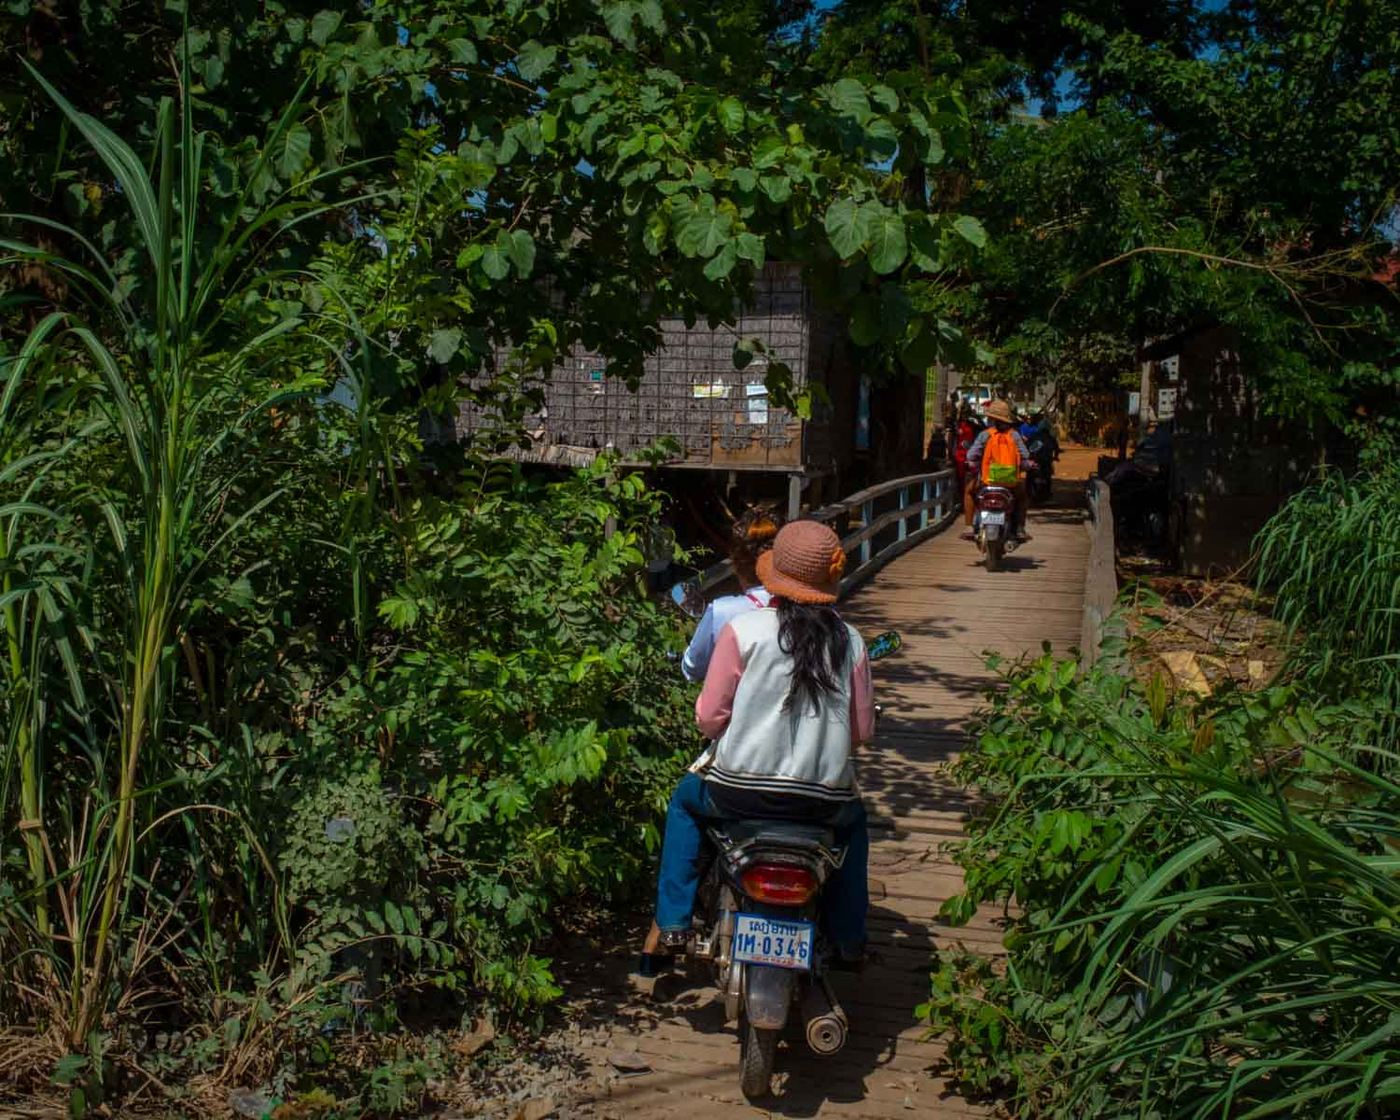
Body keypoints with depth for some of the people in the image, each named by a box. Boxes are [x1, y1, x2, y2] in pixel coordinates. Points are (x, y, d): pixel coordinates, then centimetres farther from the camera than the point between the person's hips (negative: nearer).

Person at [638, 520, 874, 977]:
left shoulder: (744, 629, -8)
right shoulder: (849, 641, 0)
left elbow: (710, 716, -7)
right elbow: (863, 729, 3)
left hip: (741, 789, -2)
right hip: (824, 797, 2)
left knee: (684, 802, 30)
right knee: (853, 819, 37)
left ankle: (671, 925, 24)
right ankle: (849, 940, 38)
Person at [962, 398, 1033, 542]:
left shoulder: (985, 434, 0)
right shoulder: (1014, 435, 5)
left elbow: (971, 456, -4)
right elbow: (1025, 458, 0)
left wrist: (974, 470, 14)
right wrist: (1027, 466, 21)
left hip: (988, 481, -1)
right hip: (1012, 483, 1)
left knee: (969, 489, 27)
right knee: (1022, 493, 33)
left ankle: (969, 528, 16)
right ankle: (1020, 530, 23)